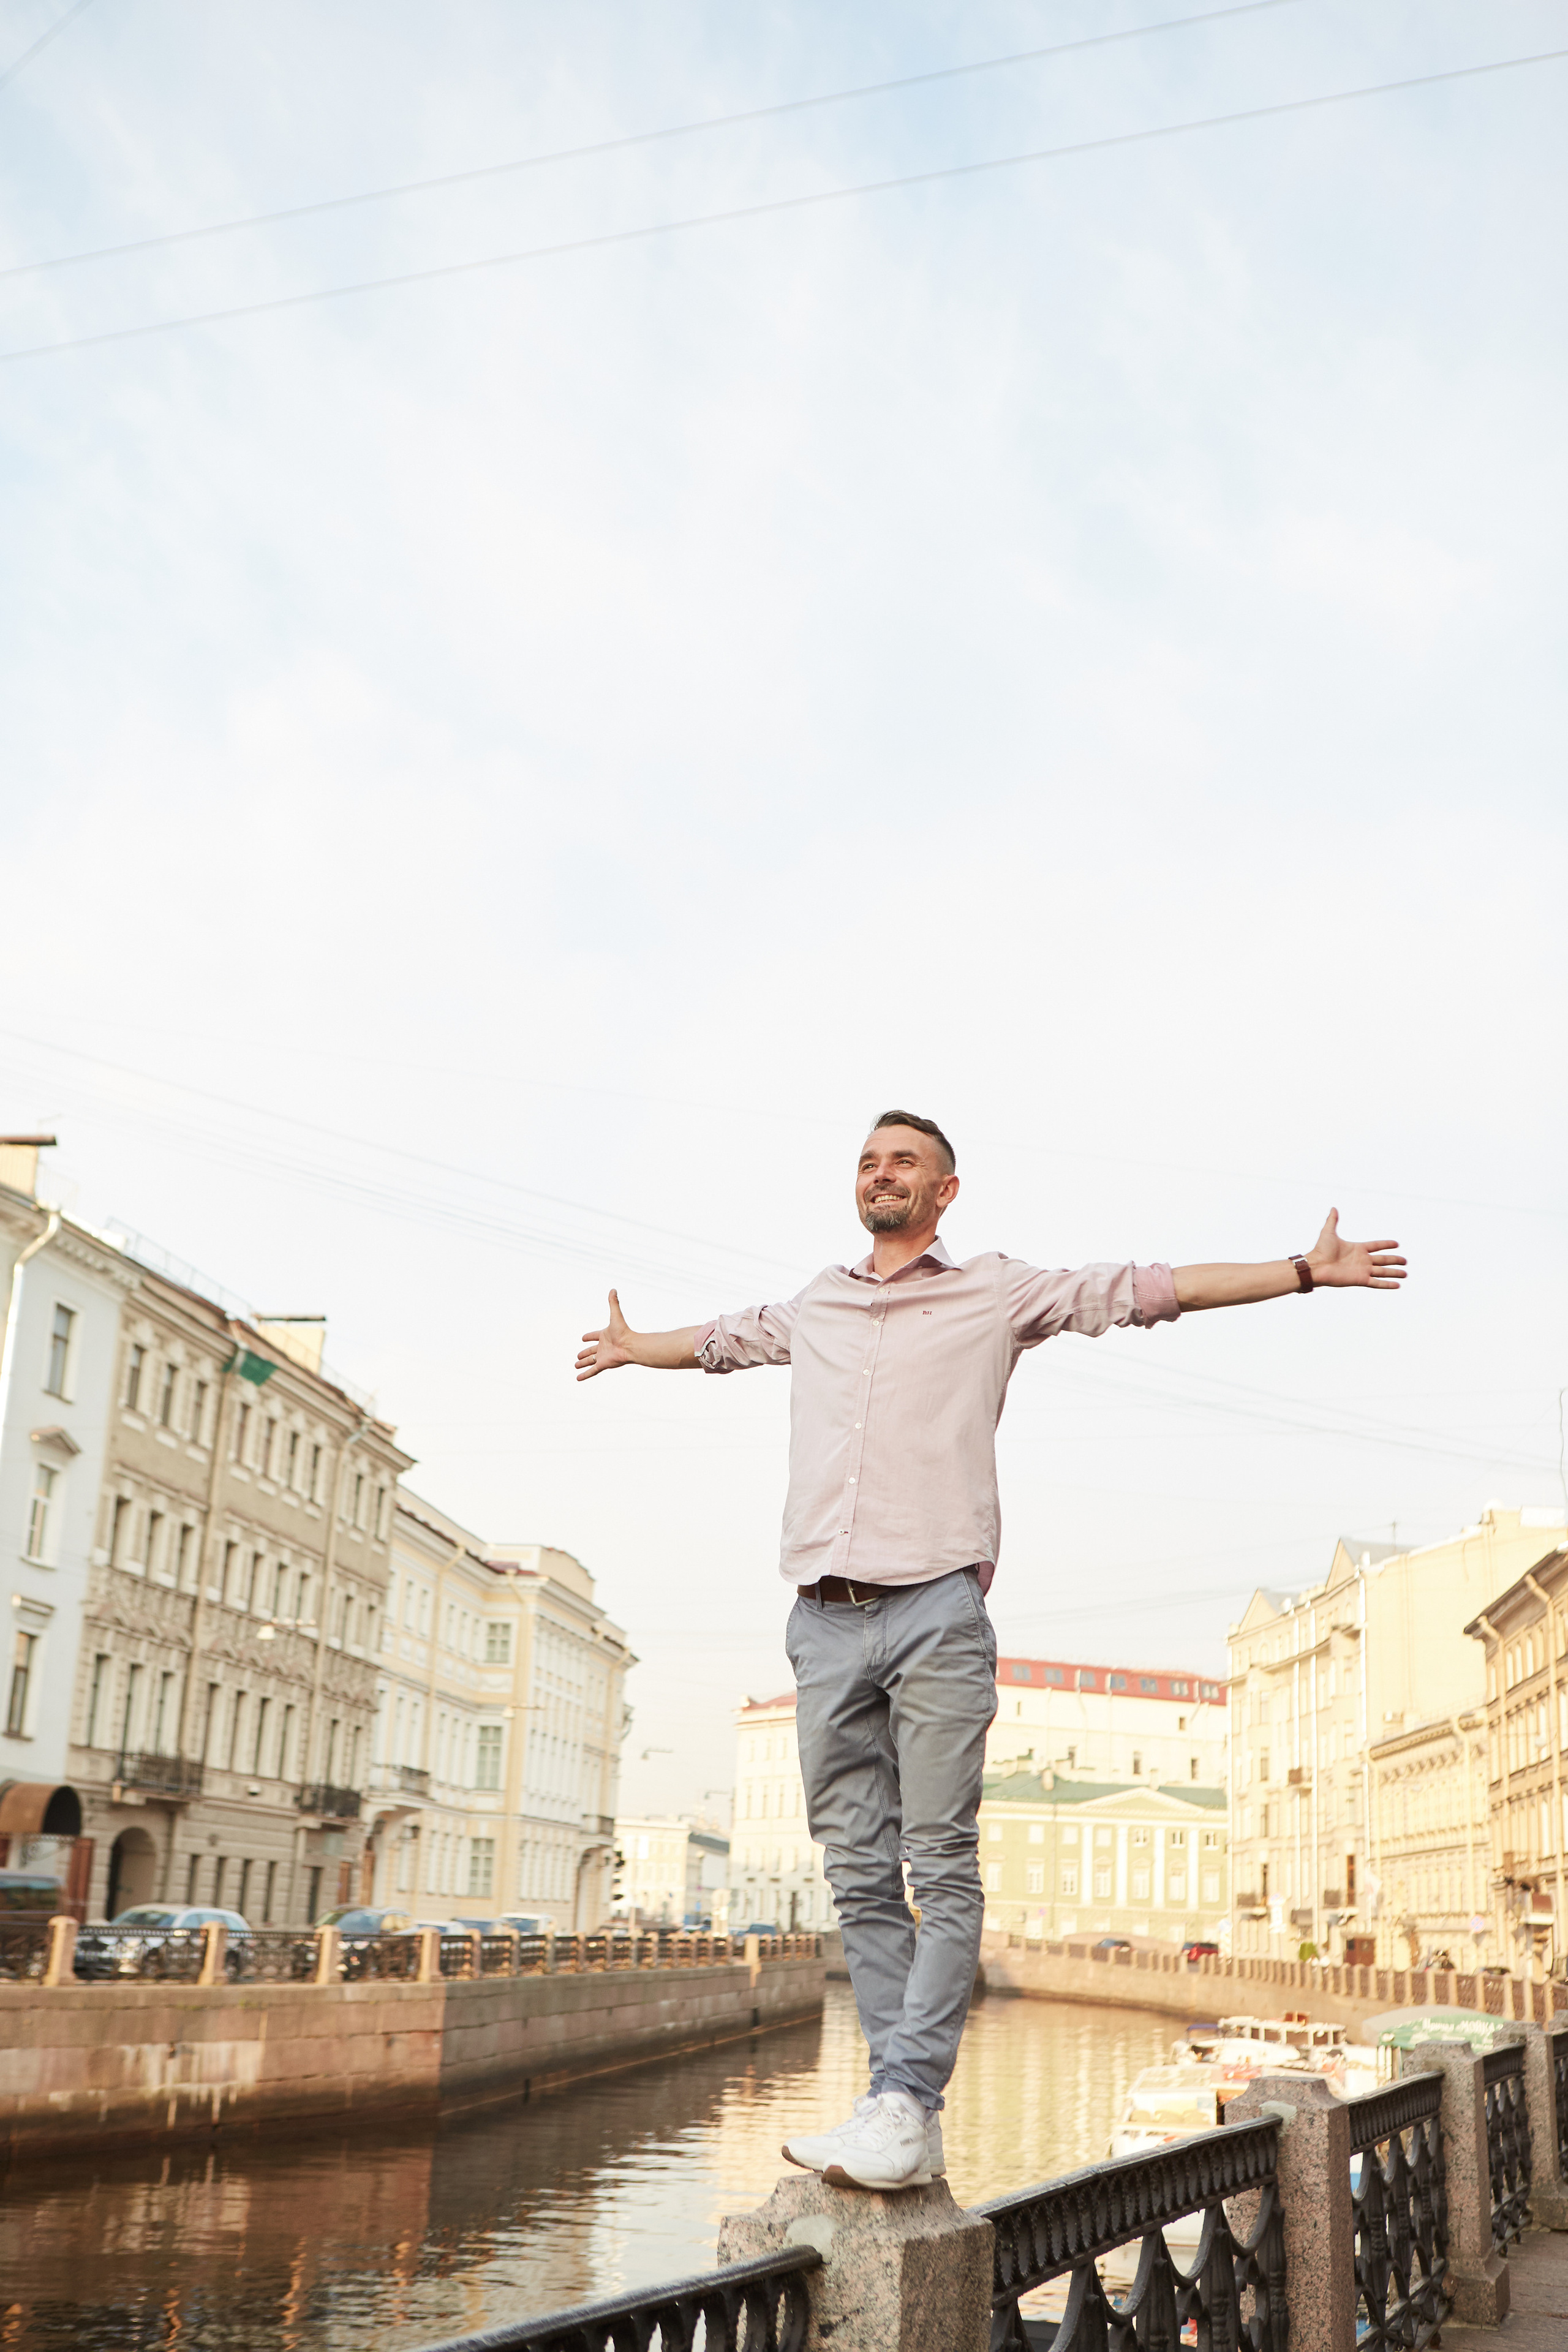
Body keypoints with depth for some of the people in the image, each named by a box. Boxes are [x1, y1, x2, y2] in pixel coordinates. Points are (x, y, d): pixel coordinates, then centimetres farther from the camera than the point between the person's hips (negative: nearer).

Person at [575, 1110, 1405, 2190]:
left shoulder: (996, 1293, 11)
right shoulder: (816, 1306, 22)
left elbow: (1141, 1290, 9)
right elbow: (725, 1336, 41)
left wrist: (1306, 1271, 6)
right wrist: (632, 1346, 58)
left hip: (936, 1613, -4)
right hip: (824, 1619, 4)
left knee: (942, 1869, -9)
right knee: (861, 1876, 1)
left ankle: (902, 2104, -11)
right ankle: (913, 2117, 5)